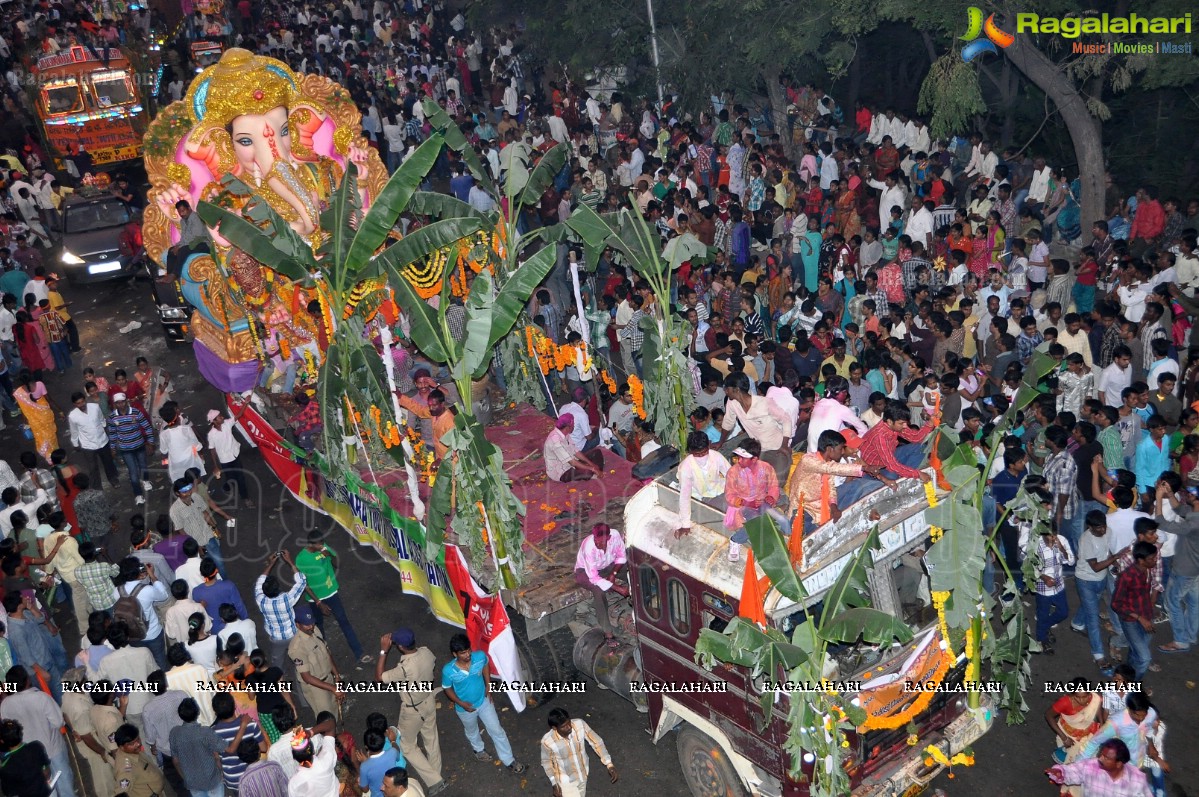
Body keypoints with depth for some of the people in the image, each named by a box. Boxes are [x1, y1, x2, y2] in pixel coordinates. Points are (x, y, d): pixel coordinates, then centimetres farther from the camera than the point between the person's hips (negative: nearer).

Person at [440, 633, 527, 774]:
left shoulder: (480, 656, -27)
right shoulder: (448, 671, -33)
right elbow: (447, 689, -12)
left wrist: (488, 686, -3)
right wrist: (461, 703, -21)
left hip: (484, 701, 1)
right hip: (465, 708, -1)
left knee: (497, 731, 12)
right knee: (472, 732, 28)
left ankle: (509, 761, 32)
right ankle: (478, 749, 61)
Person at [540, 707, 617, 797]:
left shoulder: (580, 725, -27)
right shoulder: (547, 741, -31)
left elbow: (597, 742, -15)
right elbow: (546, 762, -12)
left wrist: (609, 764, -21)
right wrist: (554, 784, -8)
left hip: (582, 774, 4)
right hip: (566, 780, -4)